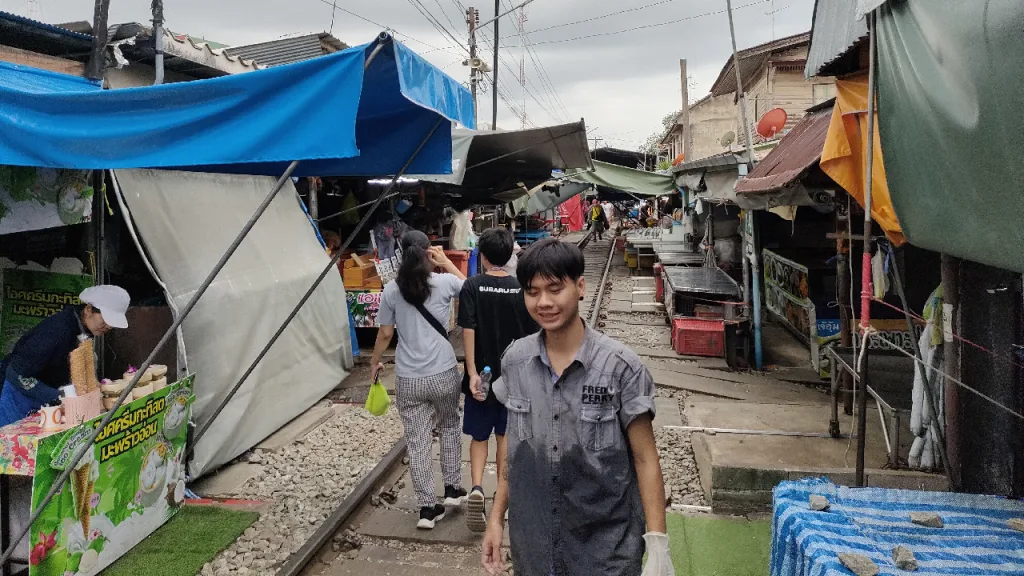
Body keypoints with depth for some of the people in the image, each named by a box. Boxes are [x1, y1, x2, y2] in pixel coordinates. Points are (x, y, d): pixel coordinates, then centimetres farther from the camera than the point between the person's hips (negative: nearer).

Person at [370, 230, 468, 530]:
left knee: (417, 441, 8)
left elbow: (384, 333, 2)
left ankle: (427, 507, 12)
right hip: (443, 374, 0)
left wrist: (375, 362, 18)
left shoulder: (392, 290, -3)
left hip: (408, 379, 0)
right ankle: (453, 488, 30)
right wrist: (446, 262, 12)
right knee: (449, 426, 24)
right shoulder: (444, 283, -7)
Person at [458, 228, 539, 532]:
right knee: (504, 435, 17)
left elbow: (468, 331, -18)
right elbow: (532, 336, 0)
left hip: (483, 375, -2)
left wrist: (472, 373, -17)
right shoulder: (522, 289, -5)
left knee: (479, 436, 11)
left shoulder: (472, 286, -10)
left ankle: (477, 488, -10)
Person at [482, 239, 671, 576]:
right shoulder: (514, 361, -3)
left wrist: (657, 542, -15)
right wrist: (496, 518, 7)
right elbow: (515, 450, 7)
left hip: (606, 549, -3)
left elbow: (645, 459, -10)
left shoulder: (620, 367, -15)